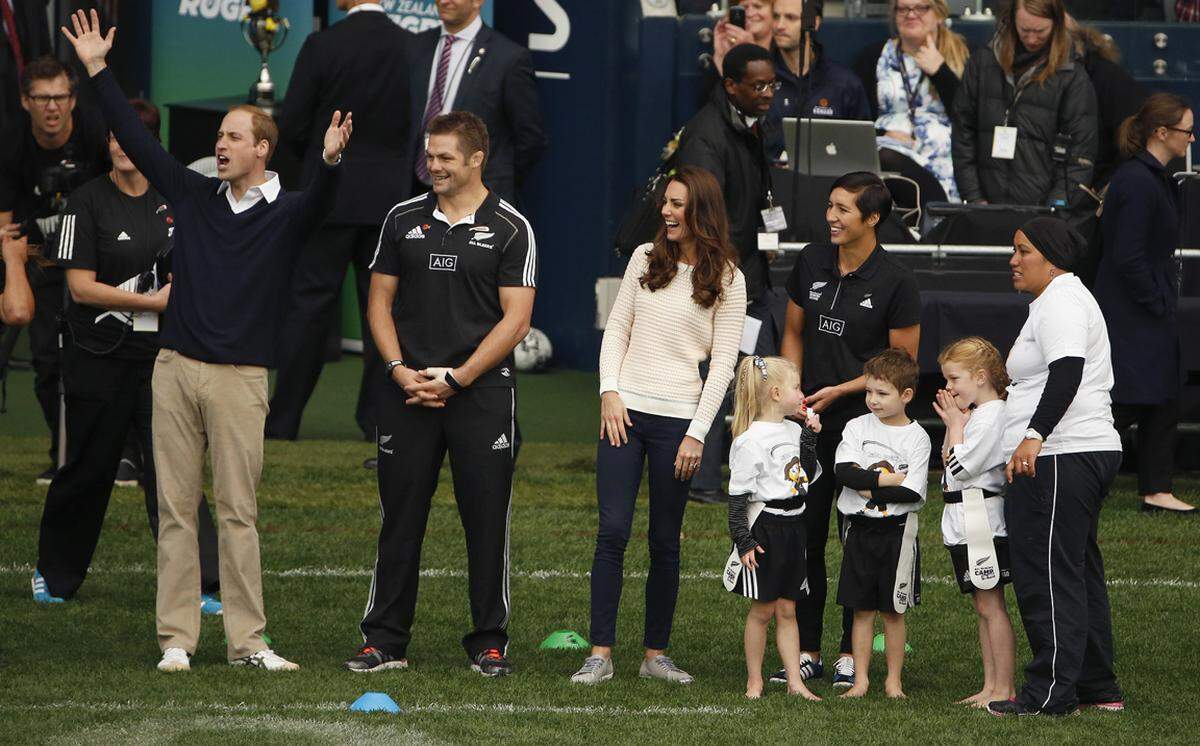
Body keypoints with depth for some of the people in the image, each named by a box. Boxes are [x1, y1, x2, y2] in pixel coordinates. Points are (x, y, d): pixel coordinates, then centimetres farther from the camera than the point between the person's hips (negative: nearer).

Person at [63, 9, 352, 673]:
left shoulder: (285, 213, 1)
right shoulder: (194, 195, 11)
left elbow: (320, 201, -20)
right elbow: (136, 139, 12)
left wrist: (330, 162, -41)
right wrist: (97, 71, 9)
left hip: (240, 376, -3)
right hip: (176, 368, 3)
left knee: (237, 513, -3)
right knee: (176, 510, 3)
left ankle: (247, 641, 1)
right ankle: (176, 638, 5)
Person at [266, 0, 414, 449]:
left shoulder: (322, 46, -11)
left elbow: (292, 126, -7)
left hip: (331, 193, -3)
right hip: (391, 196, 3)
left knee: (309, 305, 2)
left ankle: (283, 420, 4)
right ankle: (379, 416, 10)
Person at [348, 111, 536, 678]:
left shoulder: (509, 228, -1)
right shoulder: (403, 220, 9)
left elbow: (515, 320, -5)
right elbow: (380, 302, 11)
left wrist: (456, 378, -11)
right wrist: (401, 371, -4)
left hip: (481, 391, -3)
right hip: (408, 391, 3)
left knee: (487, 519, 0)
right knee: (400, 517, 4)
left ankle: (489, 643, 8)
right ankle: (385, 641, 8)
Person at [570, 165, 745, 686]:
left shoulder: (727, 280, 0)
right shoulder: (646, 258, 10)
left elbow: (723, 362, -2)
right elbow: (616, 330, 12)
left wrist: (697, 433, -8)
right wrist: (610, 392, -2)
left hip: (677, 418, -2)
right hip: (625, 410, 2)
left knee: (665, 541, 3)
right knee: (612, 532, -6)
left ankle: (656, 653, 12)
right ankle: (601, 653, -6)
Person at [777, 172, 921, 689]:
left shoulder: (896, 282, -9)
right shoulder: (812, 263, 6)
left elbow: (903, 362, -5)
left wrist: (839, 391, -11)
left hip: (864, 420, -5)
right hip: (812, 422, 5)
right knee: (804, 535, 5)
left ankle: (851, 654, 8)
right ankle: (807, 652, 13)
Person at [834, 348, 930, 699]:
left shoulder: (916, 437, -4)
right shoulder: (857, 427, 4)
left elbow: (913, 493, -13)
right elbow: (844, 472, -11)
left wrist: (870, 488, -12)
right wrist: (888, 479, -16)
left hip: (897, 530, -2)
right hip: (860, 527, 2)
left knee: (893, 611, 4)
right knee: (862, 609, 5)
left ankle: (894, 680, 12)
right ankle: (860, 679, 9)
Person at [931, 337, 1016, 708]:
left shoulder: (991, 416, -16)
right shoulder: (974, 413, 15)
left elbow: (959, 467, -19)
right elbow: (948, 463, 17)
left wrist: (955, 423, -8)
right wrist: (951, 423, 7)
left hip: (983, 522, -10)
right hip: (964, 524, 10)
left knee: (991, 605, -7)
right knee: (983, 607, 12)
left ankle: (1003, 688, -4)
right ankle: (991, 687, 17)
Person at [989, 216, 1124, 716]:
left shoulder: (1060, 303, -11)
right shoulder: (1063, 299, 23)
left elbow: (1068, 371, -26)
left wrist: (1034, 436, -35)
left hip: (1058, 459, -12)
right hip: (1087, 454, 12)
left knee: (1046, 576, -10)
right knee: (1078, 572, 15)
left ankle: (1051, 693, -10)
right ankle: (1098, 688, 20)